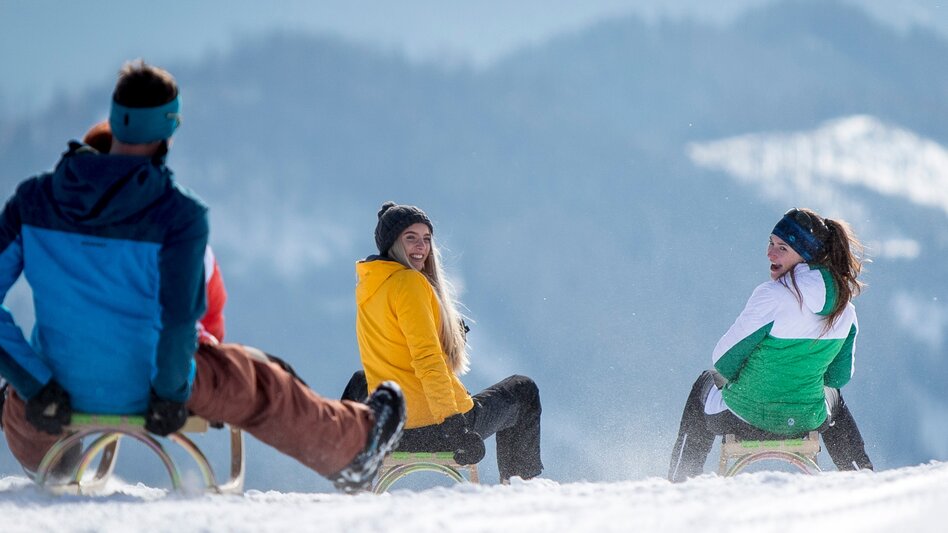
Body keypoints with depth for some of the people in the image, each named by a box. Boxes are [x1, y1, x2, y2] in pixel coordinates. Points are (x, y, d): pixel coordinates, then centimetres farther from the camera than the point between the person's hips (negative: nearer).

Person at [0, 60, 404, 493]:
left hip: (59, 386, 1)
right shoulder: (180, 214, -17)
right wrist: (171, 392, -6)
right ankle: (352, 449, 49)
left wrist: (35, 385, -8)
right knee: (259, 386, 26)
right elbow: (179, 317, -22)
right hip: (141, 386, -1)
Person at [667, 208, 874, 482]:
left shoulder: (773, 296, -25)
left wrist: (723, 376, 7)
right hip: (808, 420, 4)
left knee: (705, 385, 31)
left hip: (746, 416, -4)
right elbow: (840, 375, 5)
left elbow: (724, 359, -17)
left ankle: (680, 482, 34)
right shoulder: (844, 307, -7)